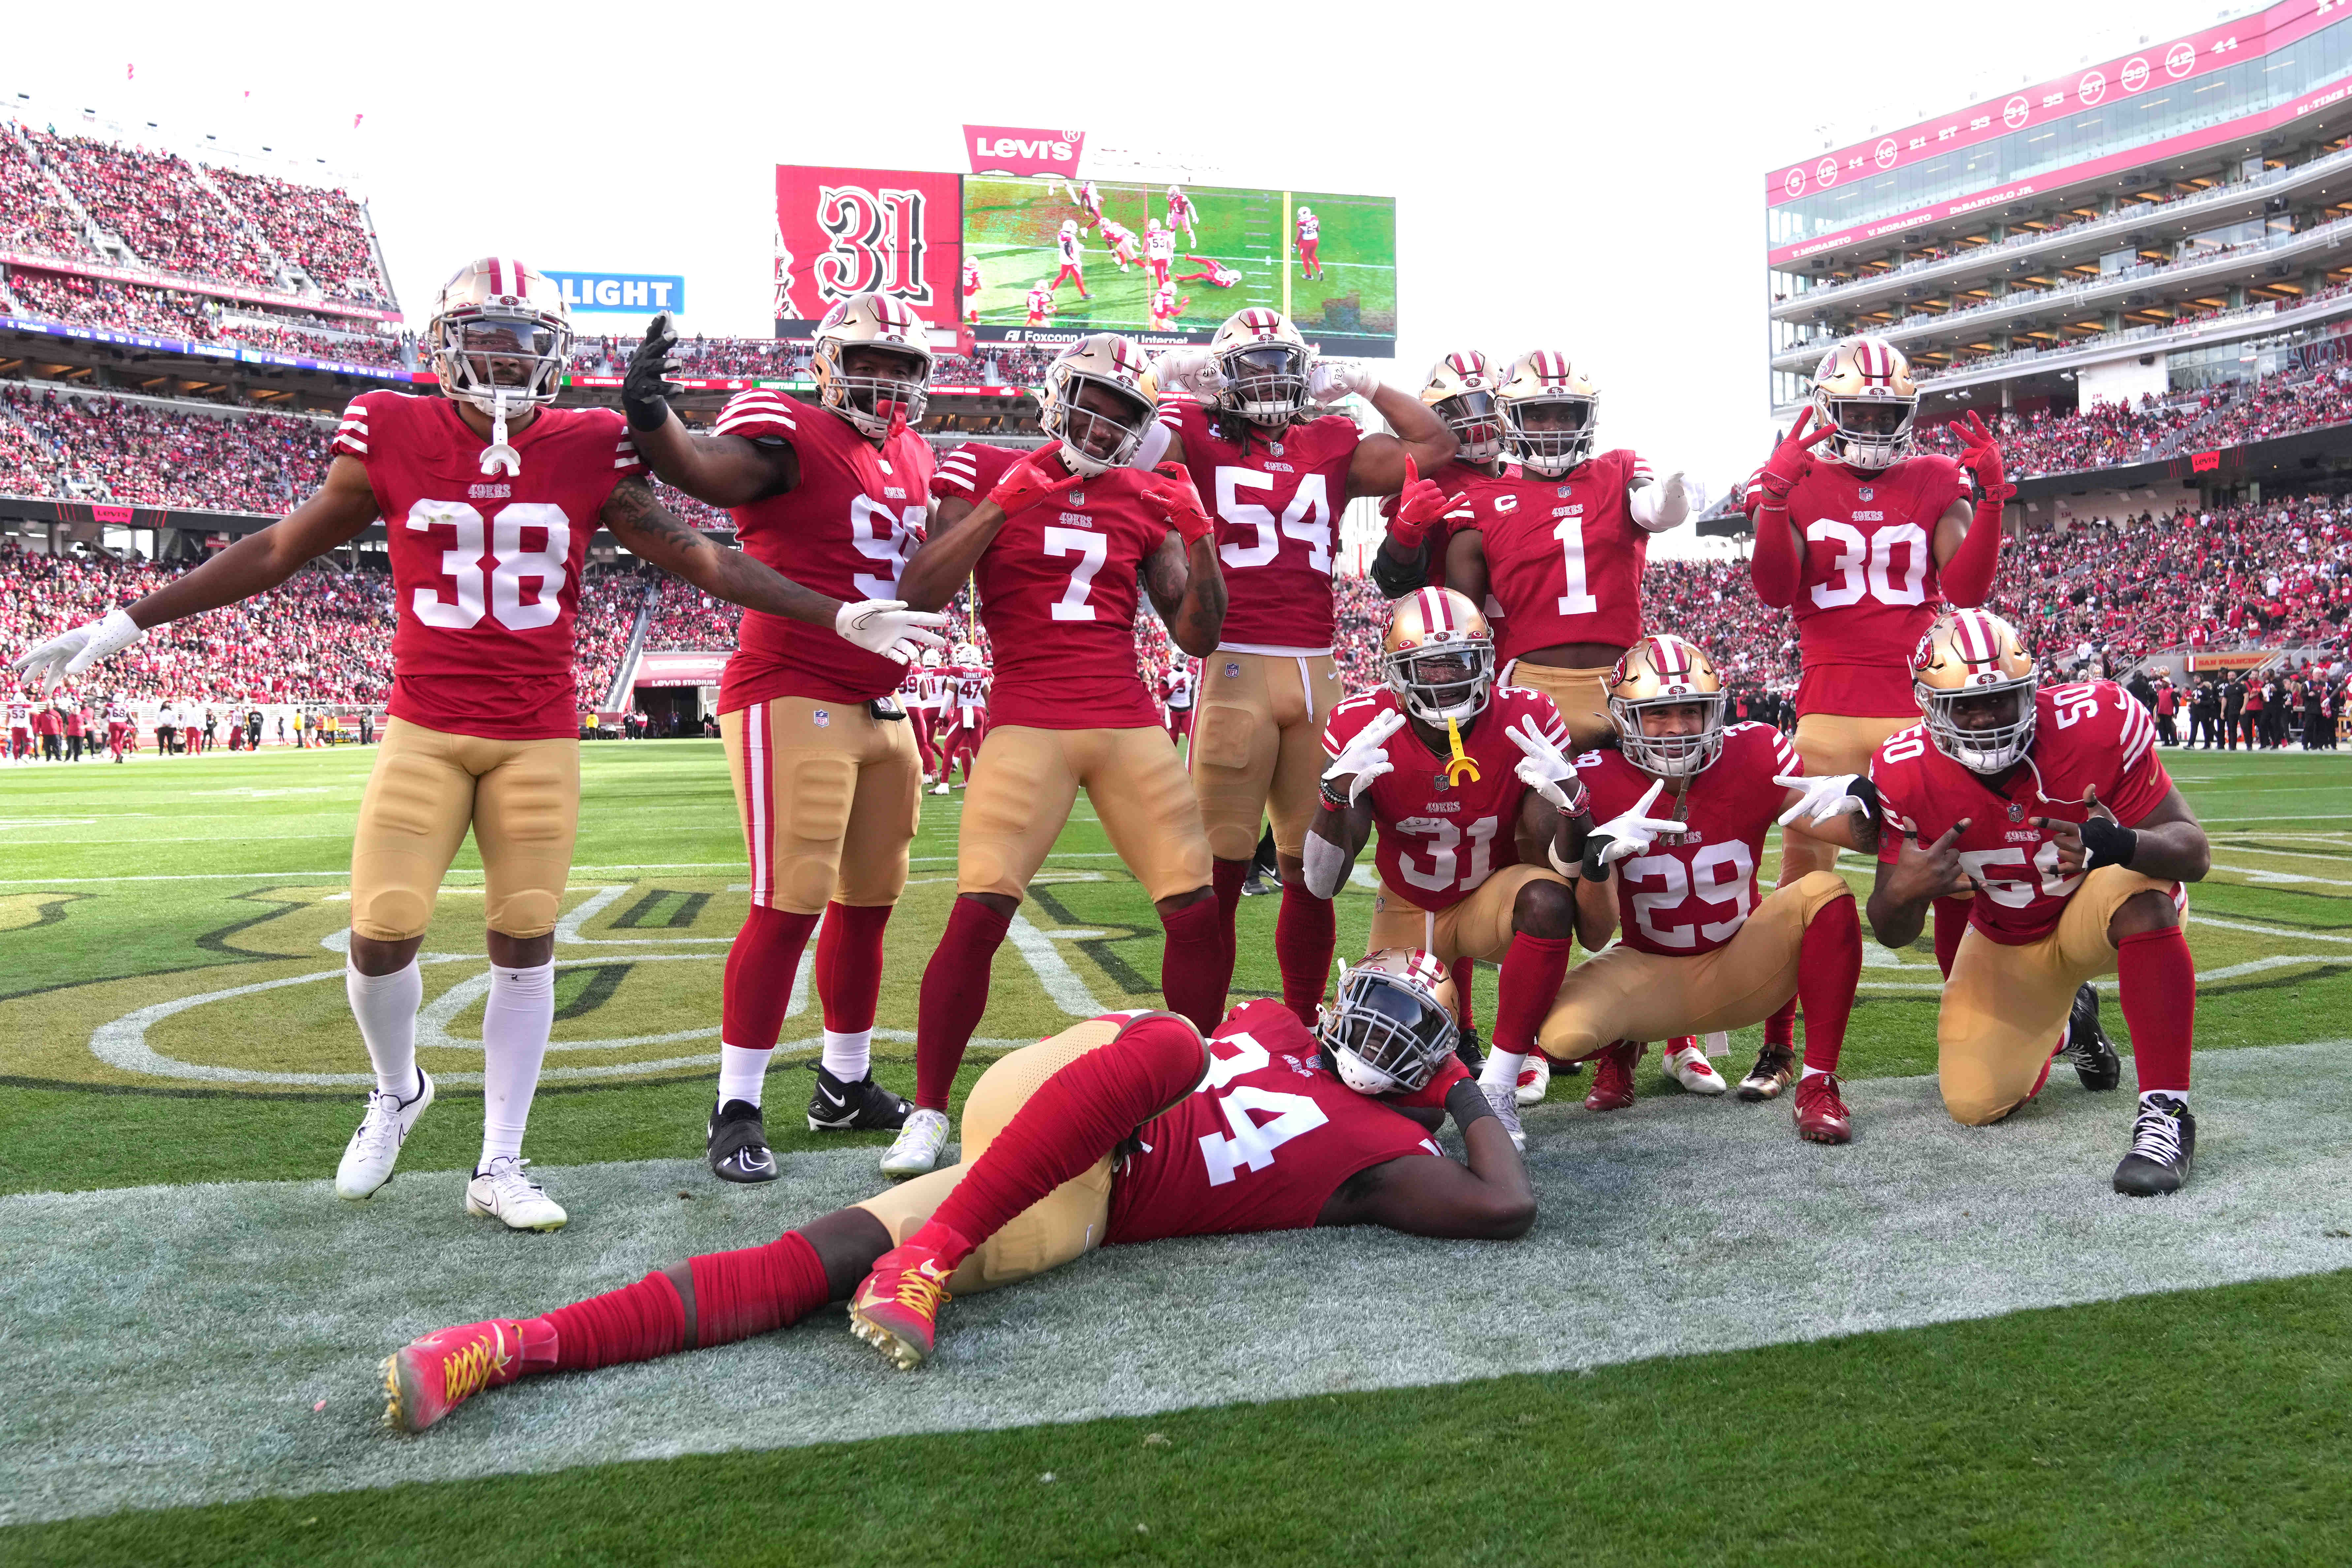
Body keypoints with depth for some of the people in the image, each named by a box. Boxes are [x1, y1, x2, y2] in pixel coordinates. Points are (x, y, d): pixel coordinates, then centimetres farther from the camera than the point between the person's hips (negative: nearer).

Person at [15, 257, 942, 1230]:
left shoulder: (588, 453, 1)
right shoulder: (395, 439, 1)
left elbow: (699, 558, 4)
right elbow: (278, 550, 9)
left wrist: (838, 617, 0)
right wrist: (128, 623, 10)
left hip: (539, 739, 0)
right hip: (424, 731, 0)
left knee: (525, 942, 1)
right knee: (381, 935, -6)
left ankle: (499, 1168, 15)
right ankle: (397, 1092, 27)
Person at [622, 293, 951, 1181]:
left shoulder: (913, 457, 16)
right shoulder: (791, 434, -9)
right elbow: (706, 470, -31)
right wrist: (650, 418, -49)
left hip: (882, 709, 8)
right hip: (795, 700, -8)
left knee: (869, 901, 14)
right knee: (790, 906, -10)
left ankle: (846, 1087, 30)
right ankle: (735, 1111, 1)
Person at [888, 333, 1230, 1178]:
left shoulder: (1148, 502, 13)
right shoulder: (992, 481, 5)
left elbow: (1198, 636, 12)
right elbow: (921, 593, -8)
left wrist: (1200, 541, -1)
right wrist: (1002, 504, -13)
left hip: (1131, 724, 4)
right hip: (1027, 723, -3)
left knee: (1198, 912, 0)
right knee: (978, 916, -11)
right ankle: (928, 1114, 4)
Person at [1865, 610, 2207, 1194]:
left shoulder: (2098, 724, -27)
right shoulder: (1908, 776, -22)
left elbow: (2193, 851, -25)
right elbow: (1895, 935, -14)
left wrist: (2123, 845, -48)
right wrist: (1902, 893, -40)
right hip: (2006, 944, 3)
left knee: (2142, 891, -37)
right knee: (1974, 1106, -4)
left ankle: (2165, 1112, -30)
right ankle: (2062, 1026, 31)